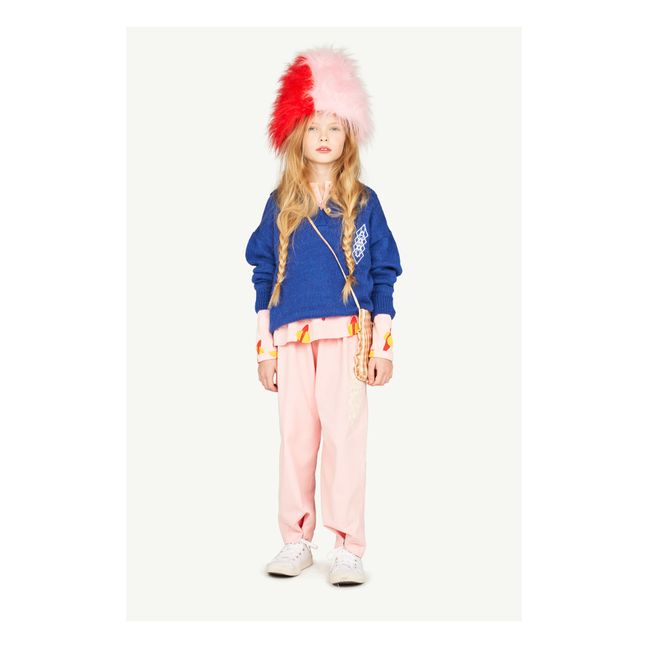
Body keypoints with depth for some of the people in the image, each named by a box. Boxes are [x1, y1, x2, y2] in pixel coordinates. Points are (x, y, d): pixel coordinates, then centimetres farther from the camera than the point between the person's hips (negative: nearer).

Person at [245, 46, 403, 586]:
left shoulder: (363, 203, 4)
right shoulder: (280, 205, 10)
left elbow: (383, 275, 5)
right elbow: (264, 277, 11)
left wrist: (383, 345, 0)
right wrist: (265, 347, 8)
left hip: (347, 334, -2)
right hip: (293, 337, 3)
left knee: (344, 435, -5)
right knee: (295, 435, 6)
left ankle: (349, 547, 3)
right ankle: (297, 540, 18)